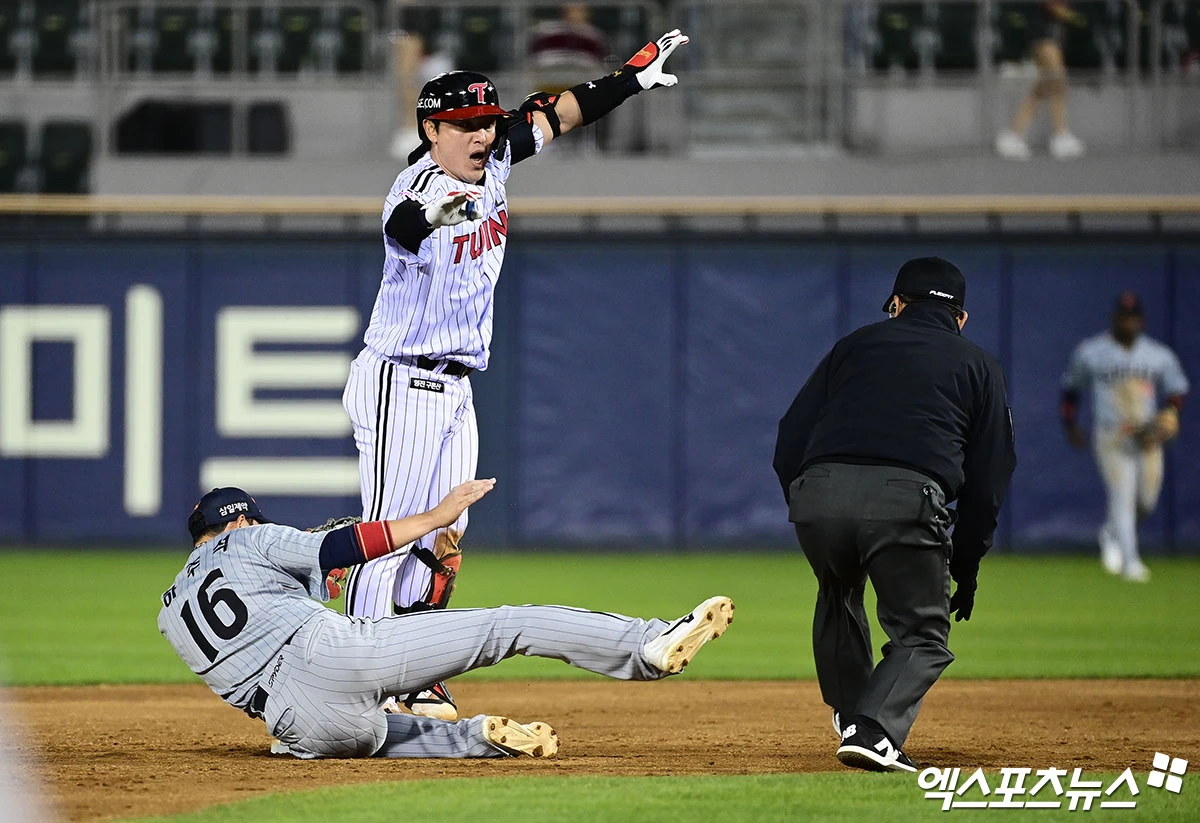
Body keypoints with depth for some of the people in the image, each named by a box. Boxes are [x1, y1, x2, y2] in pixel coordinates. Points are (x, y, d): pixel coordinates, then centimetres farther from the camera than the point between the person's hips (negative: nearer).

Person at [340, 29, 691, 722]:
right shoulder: (422, 186, -24)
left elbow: (557, 114, 15)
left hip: (456, 390, 8)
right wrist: (431, 212, -70)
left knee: (444, 541, 10)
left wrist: (633, 76, 14)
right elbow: (403, 226, -48)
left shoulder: (493, 159, 1)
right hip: (401, 385, -8)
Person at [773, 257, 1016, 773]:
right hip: (906, 499, -3)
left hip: (818, 495, 3)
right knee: (923, 635, 9)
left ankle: (851, 717, 35)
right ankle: (872, 731, -14)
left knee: (838, 597, 32)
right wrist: (966, 569, 26)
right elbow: (989, 479, 19)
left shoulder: (857, 344, 28)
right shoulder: (979, 367, 25)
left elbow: (790, 439, 20)